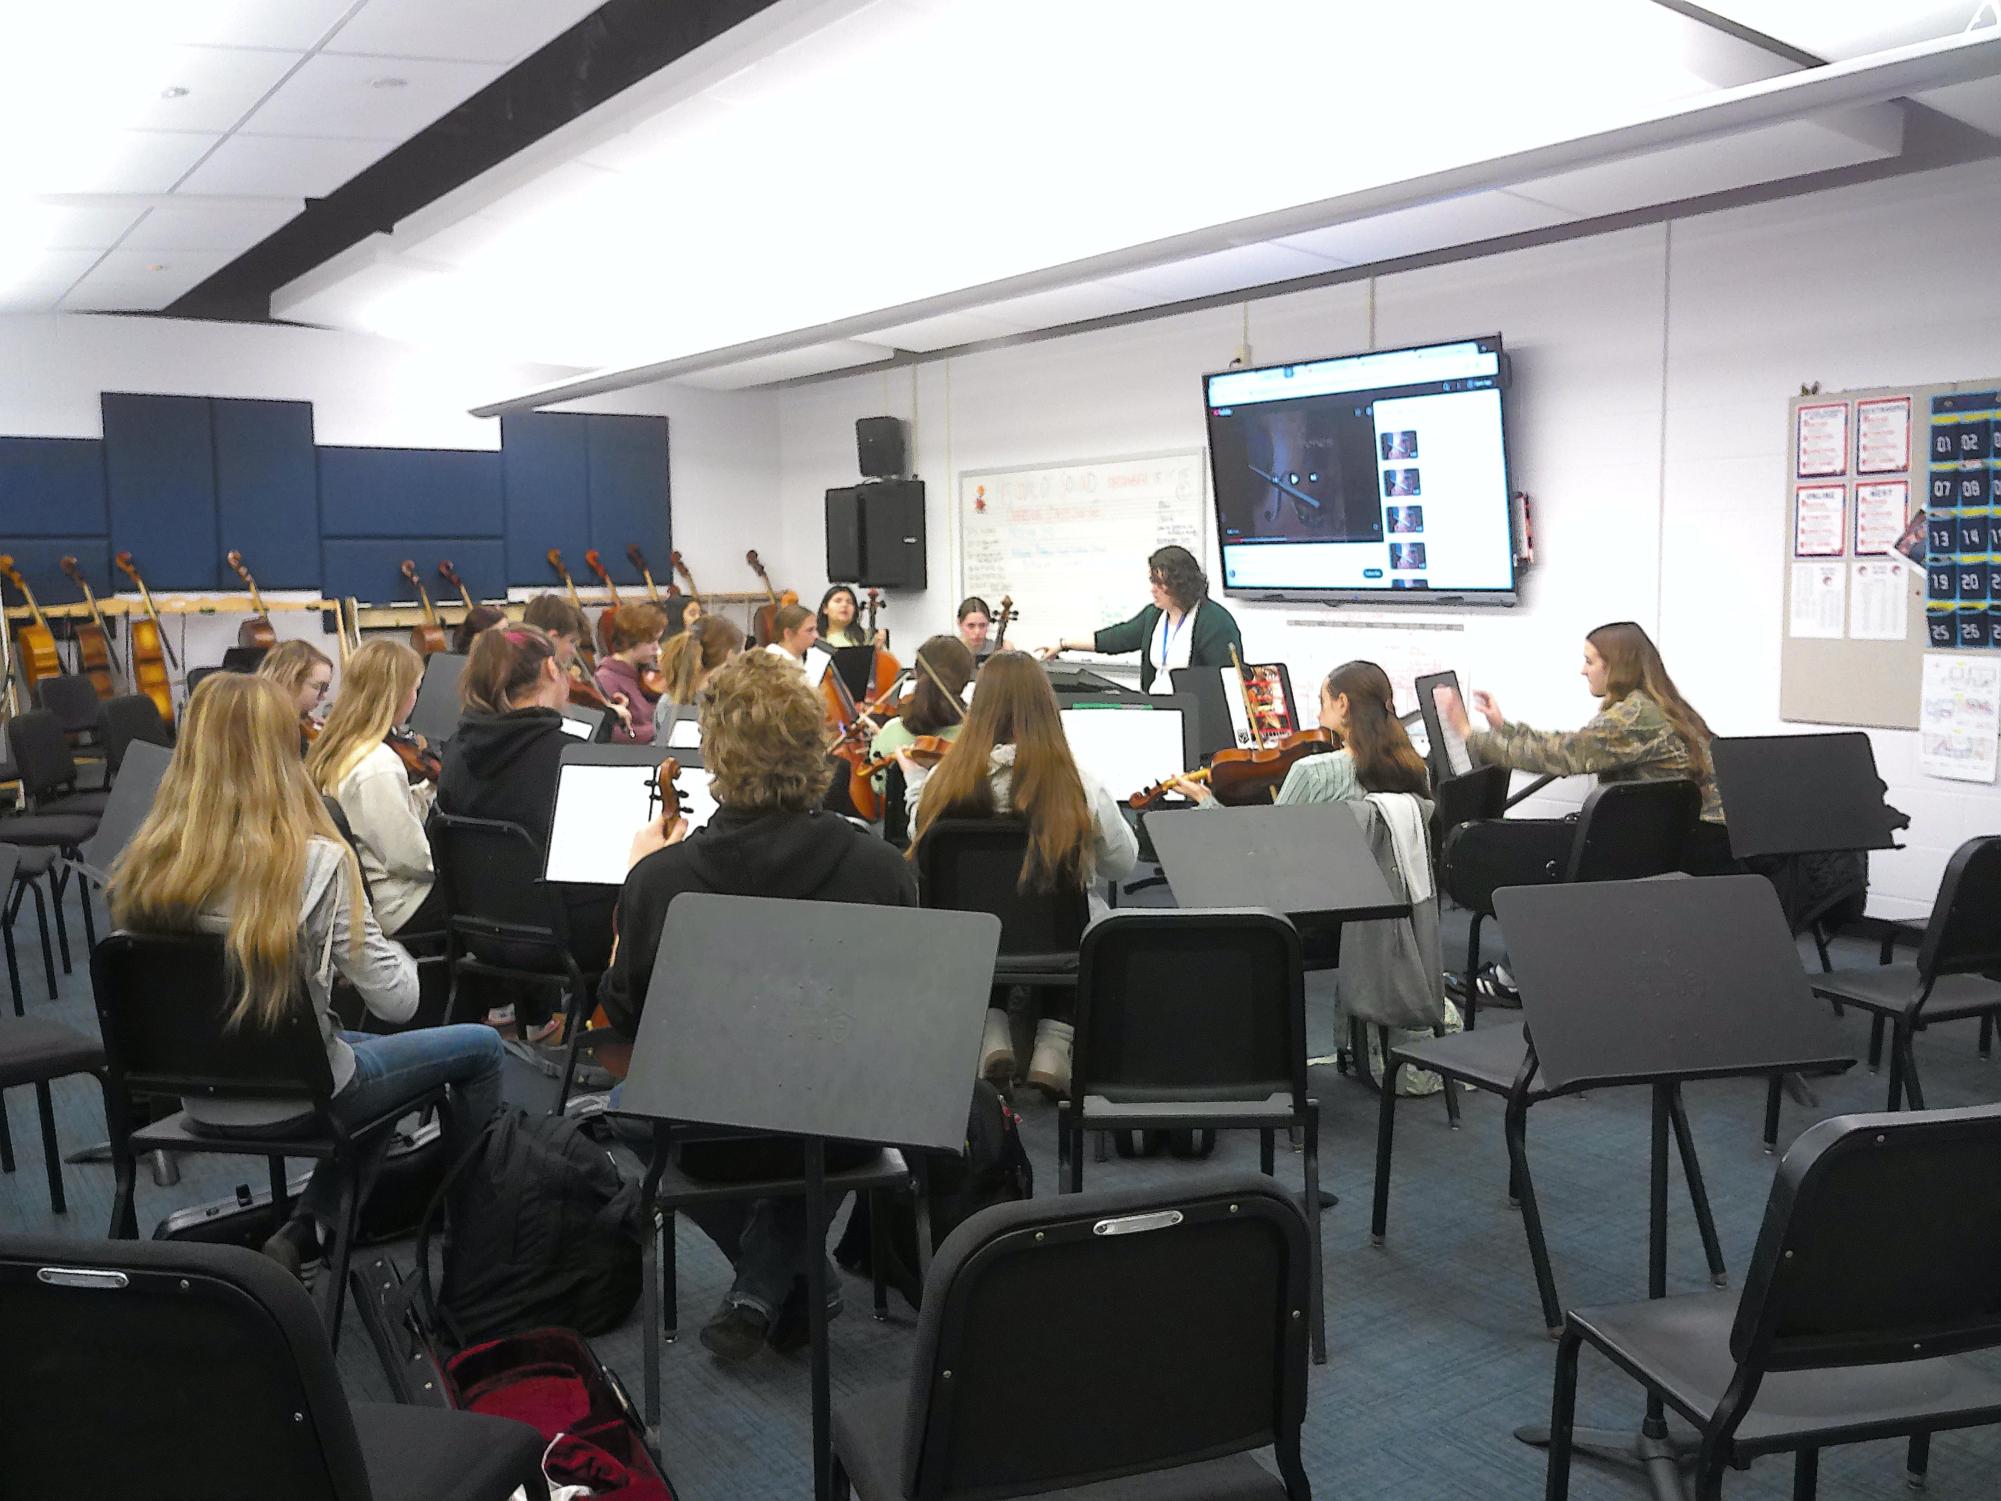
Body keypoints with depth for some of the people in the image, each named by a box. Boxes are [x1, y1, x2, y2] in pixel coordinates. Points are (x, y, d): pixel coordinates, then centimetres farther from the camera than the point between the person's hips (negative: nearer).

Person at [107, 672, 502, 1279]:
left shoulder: (145, 863, -9)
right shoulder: (315, 862, -25)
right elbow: (397, 1002, -20)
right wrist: (387, 942, 0)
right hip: (294, 1094, -6)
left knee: (374, 1049, 32)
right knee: (480, 1048, 15)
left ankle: (304, 1232, 24)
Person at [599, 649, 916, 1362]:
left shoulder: (660, 878, -21)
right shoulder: (883, 868, -19)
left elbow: (623, 1014, -3)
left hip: (708, 1138, 0)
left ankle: (783, 1285, 28)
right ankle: (768, 1288, 21)